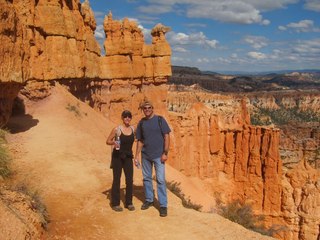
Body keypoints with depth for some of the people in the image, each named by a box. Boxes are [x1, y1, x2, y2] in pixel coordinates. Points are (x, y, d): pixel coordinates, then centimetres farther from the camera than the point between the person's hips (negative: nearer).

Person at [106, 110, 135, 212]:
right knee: (116, 180, 4)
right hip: (117, 157, -3)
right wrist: (113, 143, -24)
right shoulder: (117, 129, -10)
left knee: (130, 180, 3)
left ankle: (129, 203, 18)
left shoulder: (133, 129, 0)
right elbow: (108, 141, -4)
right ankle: (115, 203, 15)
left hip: (128, 157, 4)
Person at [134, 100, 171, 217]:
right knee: (146, 178, 13)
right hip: (145, 155, 4)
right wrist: (137, 155, 7)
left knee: (160, 180, -4)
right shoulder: (141, 122, 6)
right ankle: (149, 200, 30)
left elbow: (166, 136, -6)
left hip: (158, 155, -4)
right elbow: (140, 140, 11)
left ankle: (163, 205, 3)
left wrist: (165, 153, -11)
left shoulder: (160, 120, -4)